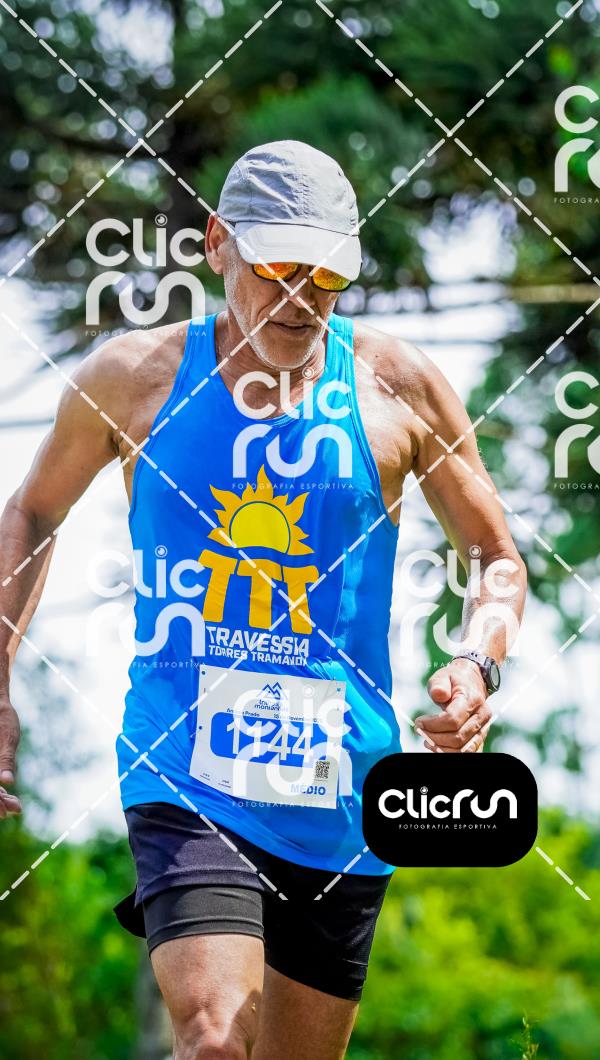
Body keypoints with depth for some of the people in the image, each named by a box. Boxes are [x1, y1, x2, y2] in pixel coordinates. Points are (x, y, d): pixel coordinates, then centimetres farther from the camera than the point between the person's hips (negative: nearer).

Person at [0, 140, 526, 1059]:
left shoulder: (398, 386, 2)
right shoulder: (133, 378, 2)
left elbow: (497, 560, 12)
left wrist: (477, 665, -9)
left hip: (337, 796, 2)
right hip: (183, 774, -2)